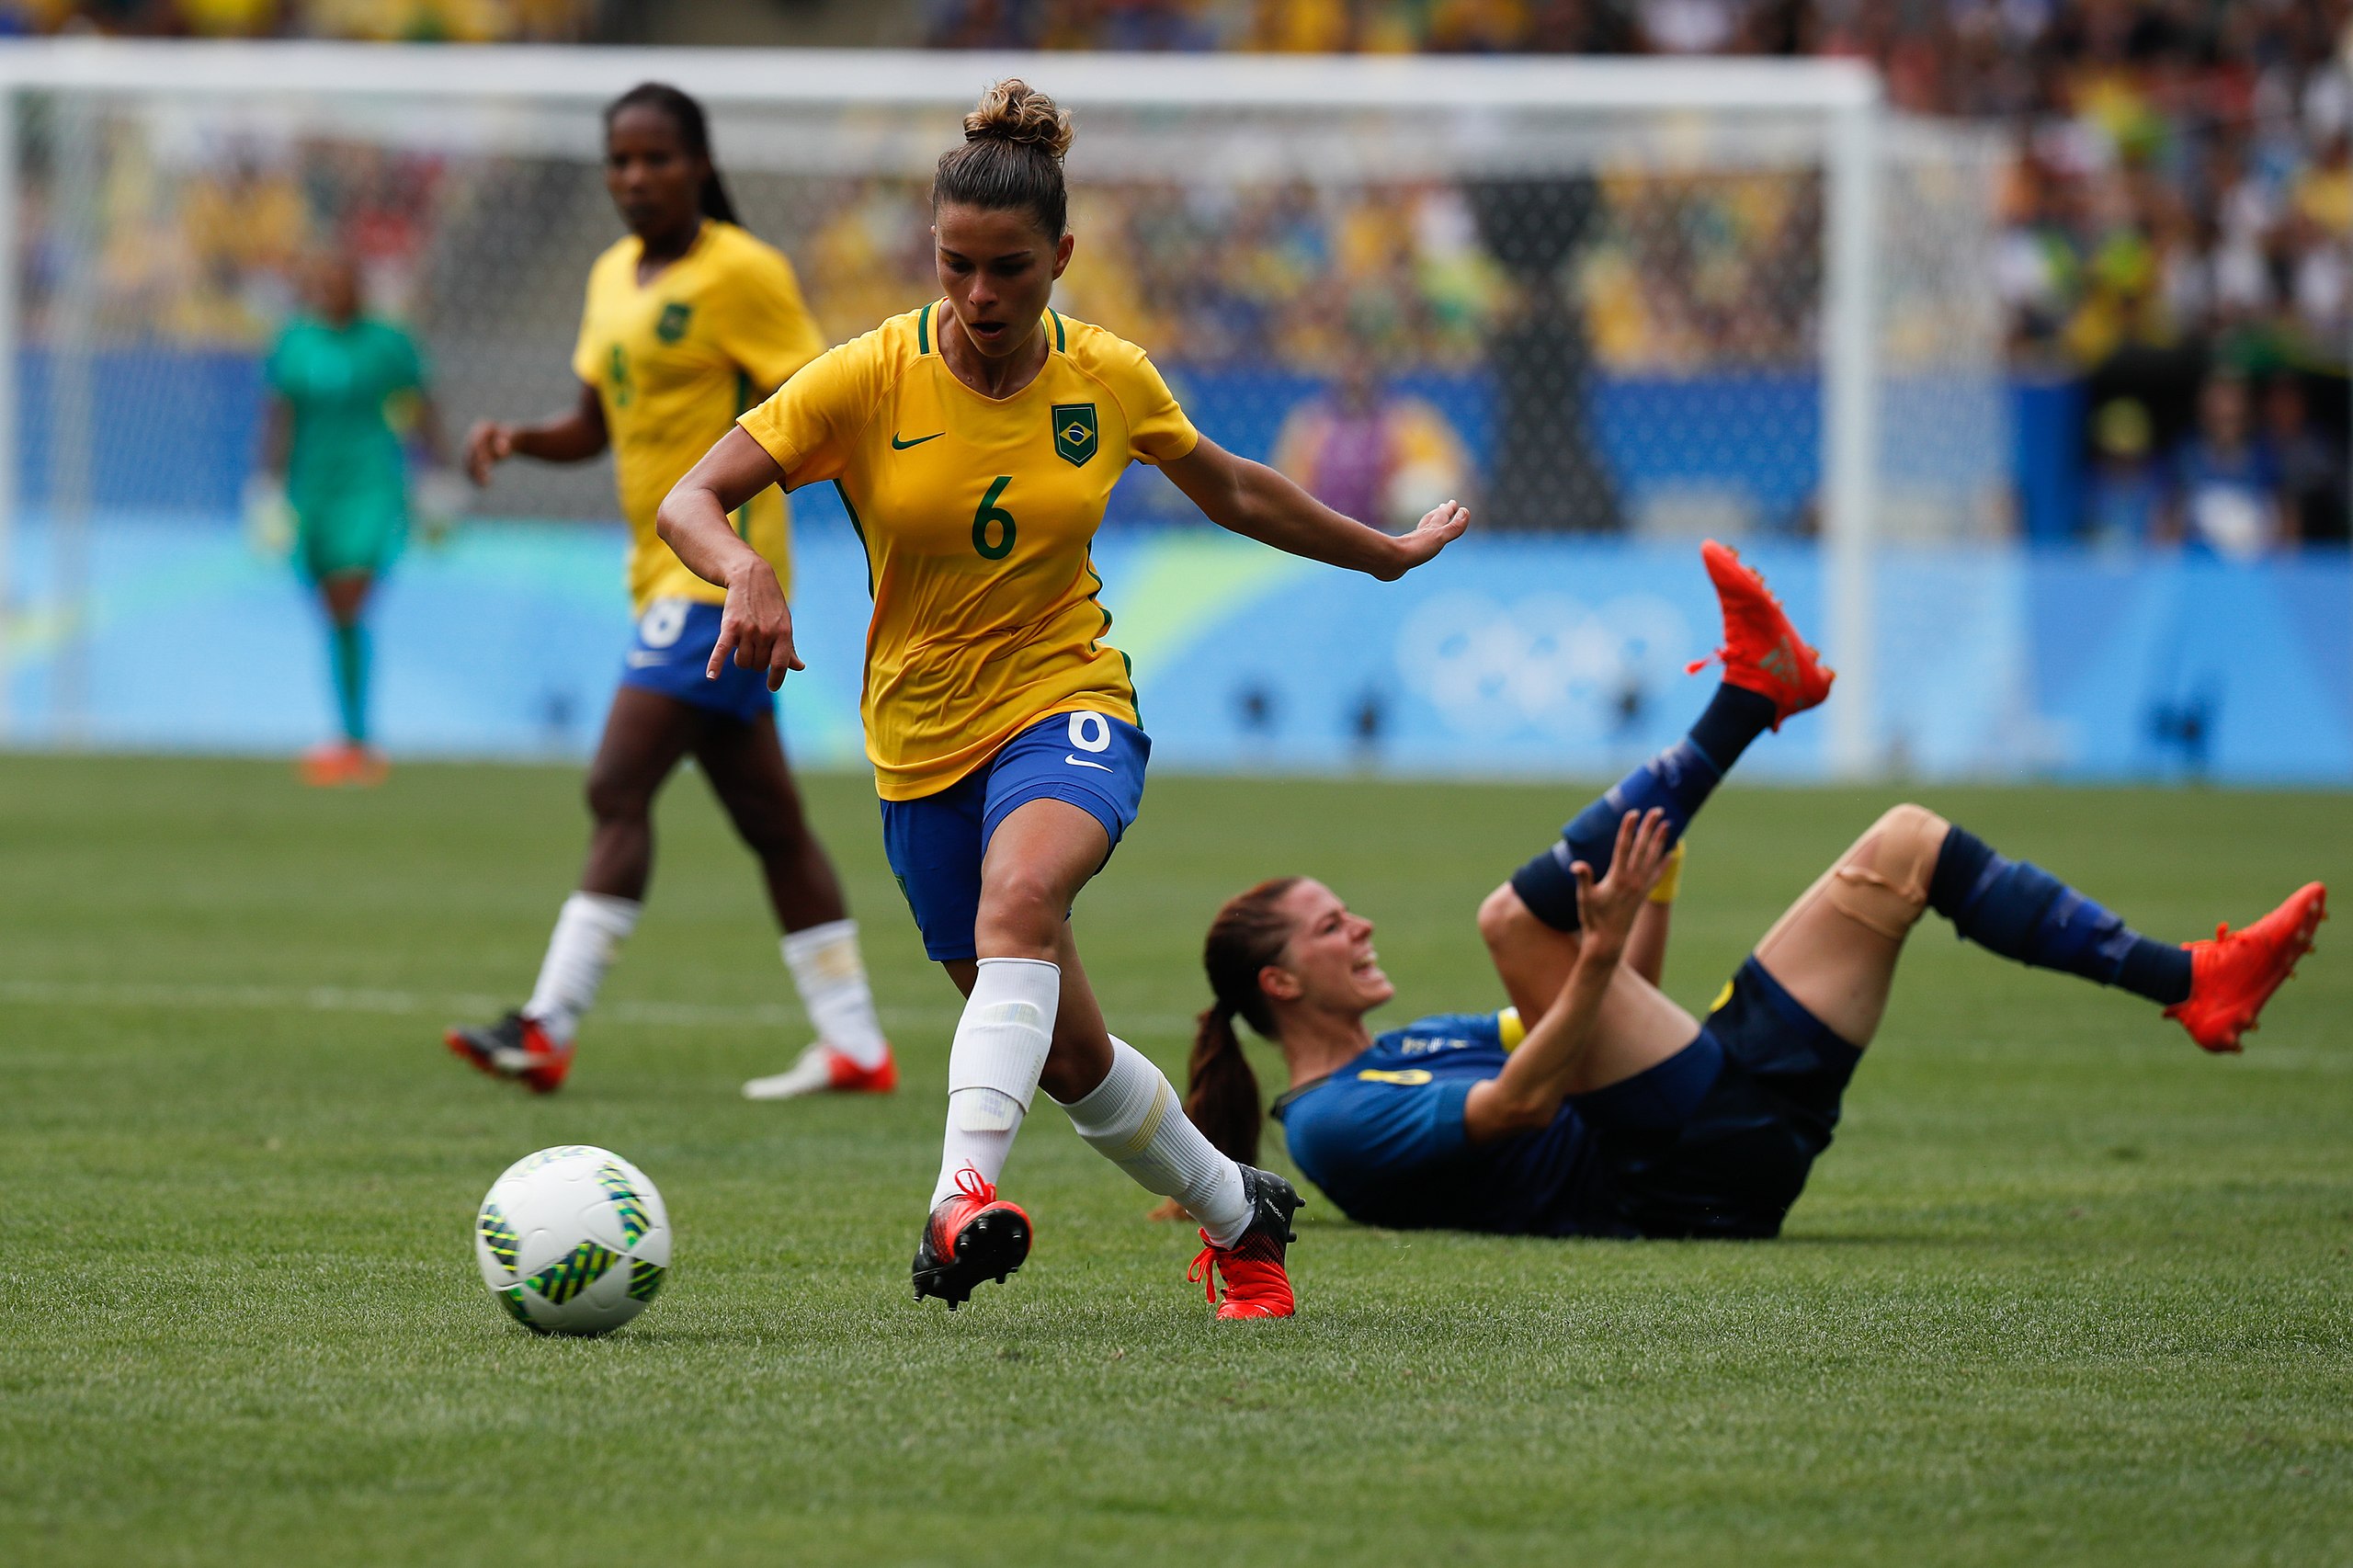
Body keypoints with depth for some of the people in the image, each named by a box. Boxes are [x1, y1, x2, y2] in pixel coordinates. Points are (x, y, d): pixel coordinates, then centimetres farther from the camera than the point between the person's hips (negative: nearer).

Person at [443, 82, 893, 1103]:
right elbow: (593, 426, 21)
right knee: (767, 817, 10)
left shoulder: (741, 272, -9)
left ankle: (550, 1027, -18)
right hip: (665, 575, 9)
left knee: (619, 788, -15)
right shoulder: (614, 276, 16)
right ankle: (854, 1045, 15)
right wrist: (517, 439, 2)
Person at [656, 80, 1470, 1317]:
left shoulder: (1110, 380, -3)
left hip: (1068, 707, -1)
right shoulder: (870, 380, -10)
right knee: (1068, 1057, 8)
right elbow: (689, 501, -14)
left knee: (1018, 893, -36)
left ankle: (963, 1192, -50)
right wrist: (746, 573, -36)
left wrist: (1388, 554, 26)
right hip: (921, 741, 1)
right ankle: (1239, 1215, 34)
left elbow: (1231, 491, 17)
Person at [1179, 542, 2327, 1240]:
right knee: (1517, 916, -24)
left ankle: (2190, 981, 1)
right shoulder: (1337, 1123, -7)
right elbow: (1518, 1104, -23)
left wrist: (1650, 891, 21)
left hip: (1734, 1132, 10)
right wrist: (1598, 954, -32)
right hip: (1693, 1176, -10)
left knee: (1906, 843, 9)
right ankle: (1748, 694, -12)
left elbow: (1578, 1026, 31)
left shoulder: (1405, 1051, 23)